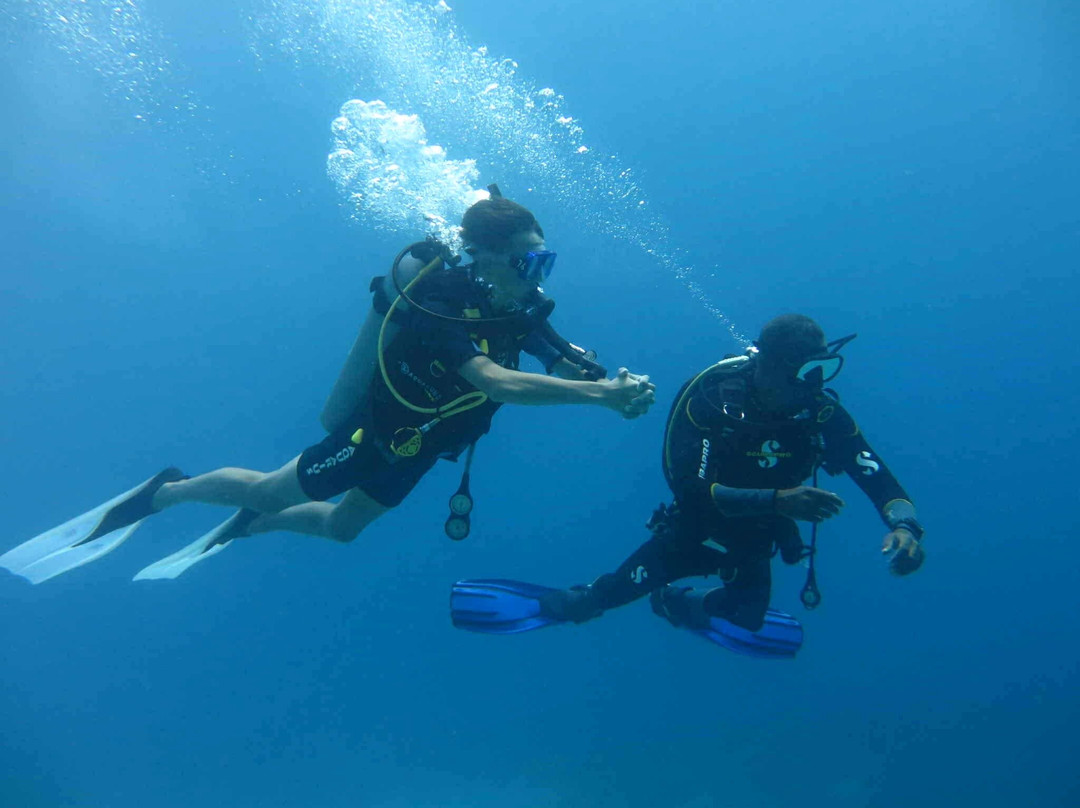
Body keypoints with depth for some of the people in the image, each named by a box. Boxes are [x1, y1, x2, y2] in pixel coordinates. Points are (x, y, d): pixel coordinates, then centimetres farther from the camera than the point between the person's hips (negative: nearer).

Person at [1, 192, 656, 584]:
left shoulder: (519, 309, -9)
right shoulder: (439, 303, -33)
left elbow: (573, 364, -10)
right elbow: (495, 380, -47)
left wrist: (619, 384, -31)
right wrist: (595, 394, -51)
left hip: (413, 445, 7)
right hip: (374, 432, -7)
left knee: (339, 526, 24)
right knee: (272, 491, 9)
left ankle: (245, 528, 49)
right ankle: (165, 491, 34)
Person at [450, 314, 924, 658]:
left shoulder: (822, 412, -20)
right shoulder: (709, 397, -29)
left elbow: (879, 478, -21)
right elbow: (691, 488, -37)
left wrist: (904, 525, -43)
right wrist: (777, 500, -48)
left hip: (754, 544, 3)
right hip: (693, 530, -3)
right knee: (601, 597, -14)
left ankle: (681, 606, 28)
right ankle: (559, 604, 22)